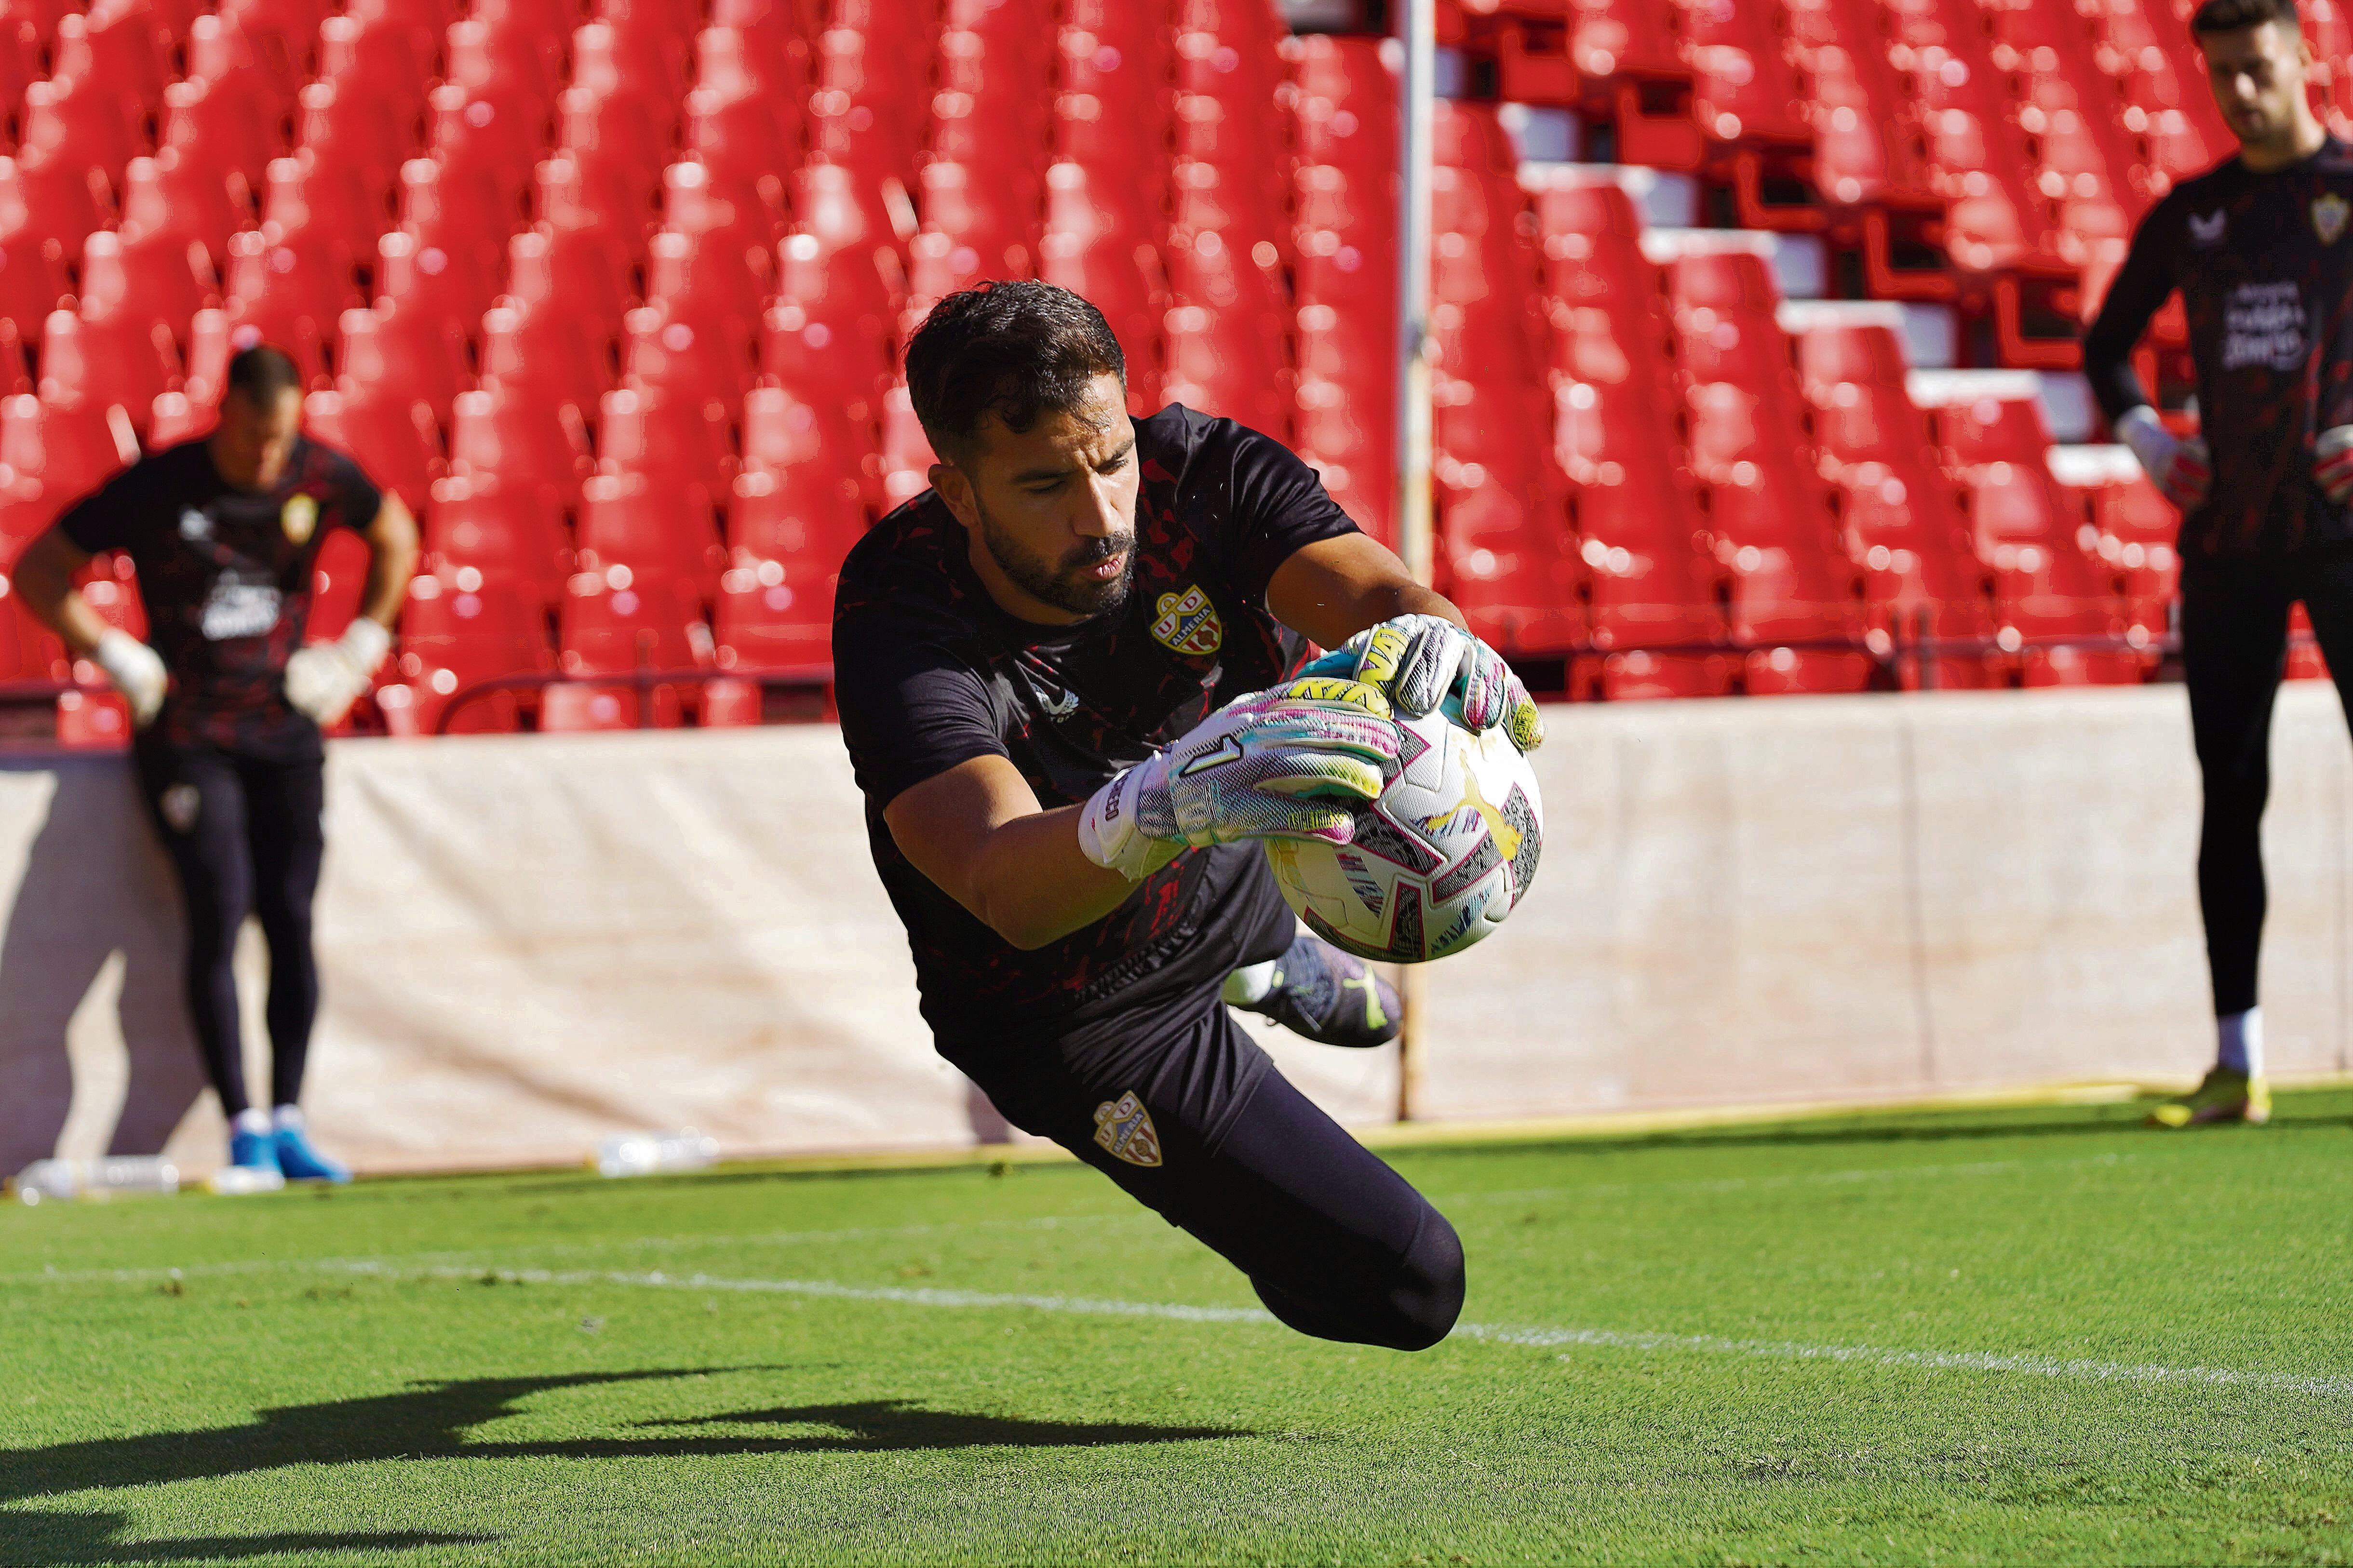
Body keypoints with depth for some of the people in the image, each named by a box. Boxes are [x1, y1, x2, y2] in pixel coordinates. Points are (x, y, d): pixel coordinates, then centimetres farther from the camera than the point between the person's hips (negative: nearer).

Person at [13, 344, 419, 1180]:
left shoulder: (323, 477, -2)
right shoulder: (156, 487, -11)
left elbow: (395, 537, 20)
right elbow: (38, 572, -3)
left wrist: (362, 645, 11)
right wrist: (116, 656, -10)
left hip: (285, 730, 3)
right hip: (188, 732, -3)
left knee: (291, 919, -2)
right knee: (220, 916, -15)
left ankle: (287, 1124, 5)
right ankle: (243, 1130, -13)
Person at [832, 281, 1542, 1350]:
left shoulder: (1194, 472, -26)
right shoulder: (901, 626, -37)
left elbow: (1378, 593, -41)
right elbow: (1004, 886, -52)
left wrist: (1431, 639, -67)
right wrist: (1158, 809, -74)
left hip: (1226, 880, 5)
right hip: (1085, 1019, -5)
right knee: (1408, 1287, -5)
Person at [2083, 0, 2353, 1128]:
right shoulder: (2191, 215, 13)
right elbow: (2108, 340, 25)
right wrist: (2142, 433, 8)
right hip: (2226, 530, 4)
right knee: (2230, 791, 4)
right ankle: (2237, 1065, 8)